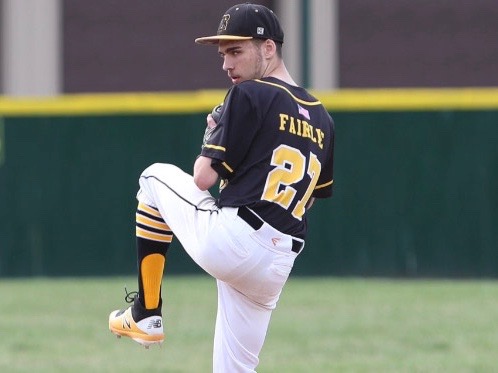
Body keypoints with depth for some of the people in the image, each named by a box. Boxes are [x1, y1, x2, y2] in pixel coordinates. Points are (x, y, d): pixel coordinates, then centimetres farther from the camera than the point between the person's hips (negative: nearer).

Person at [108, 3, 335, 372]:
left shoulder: (249, 95, -4)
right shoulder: (320, 117, 18)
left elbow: (203, 178, -6)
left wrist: (212, 133, 14)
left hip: (227, 241, -6)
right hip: (276, 269, 6)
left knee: (157, 176, 22)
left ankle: (146, 314, 17)